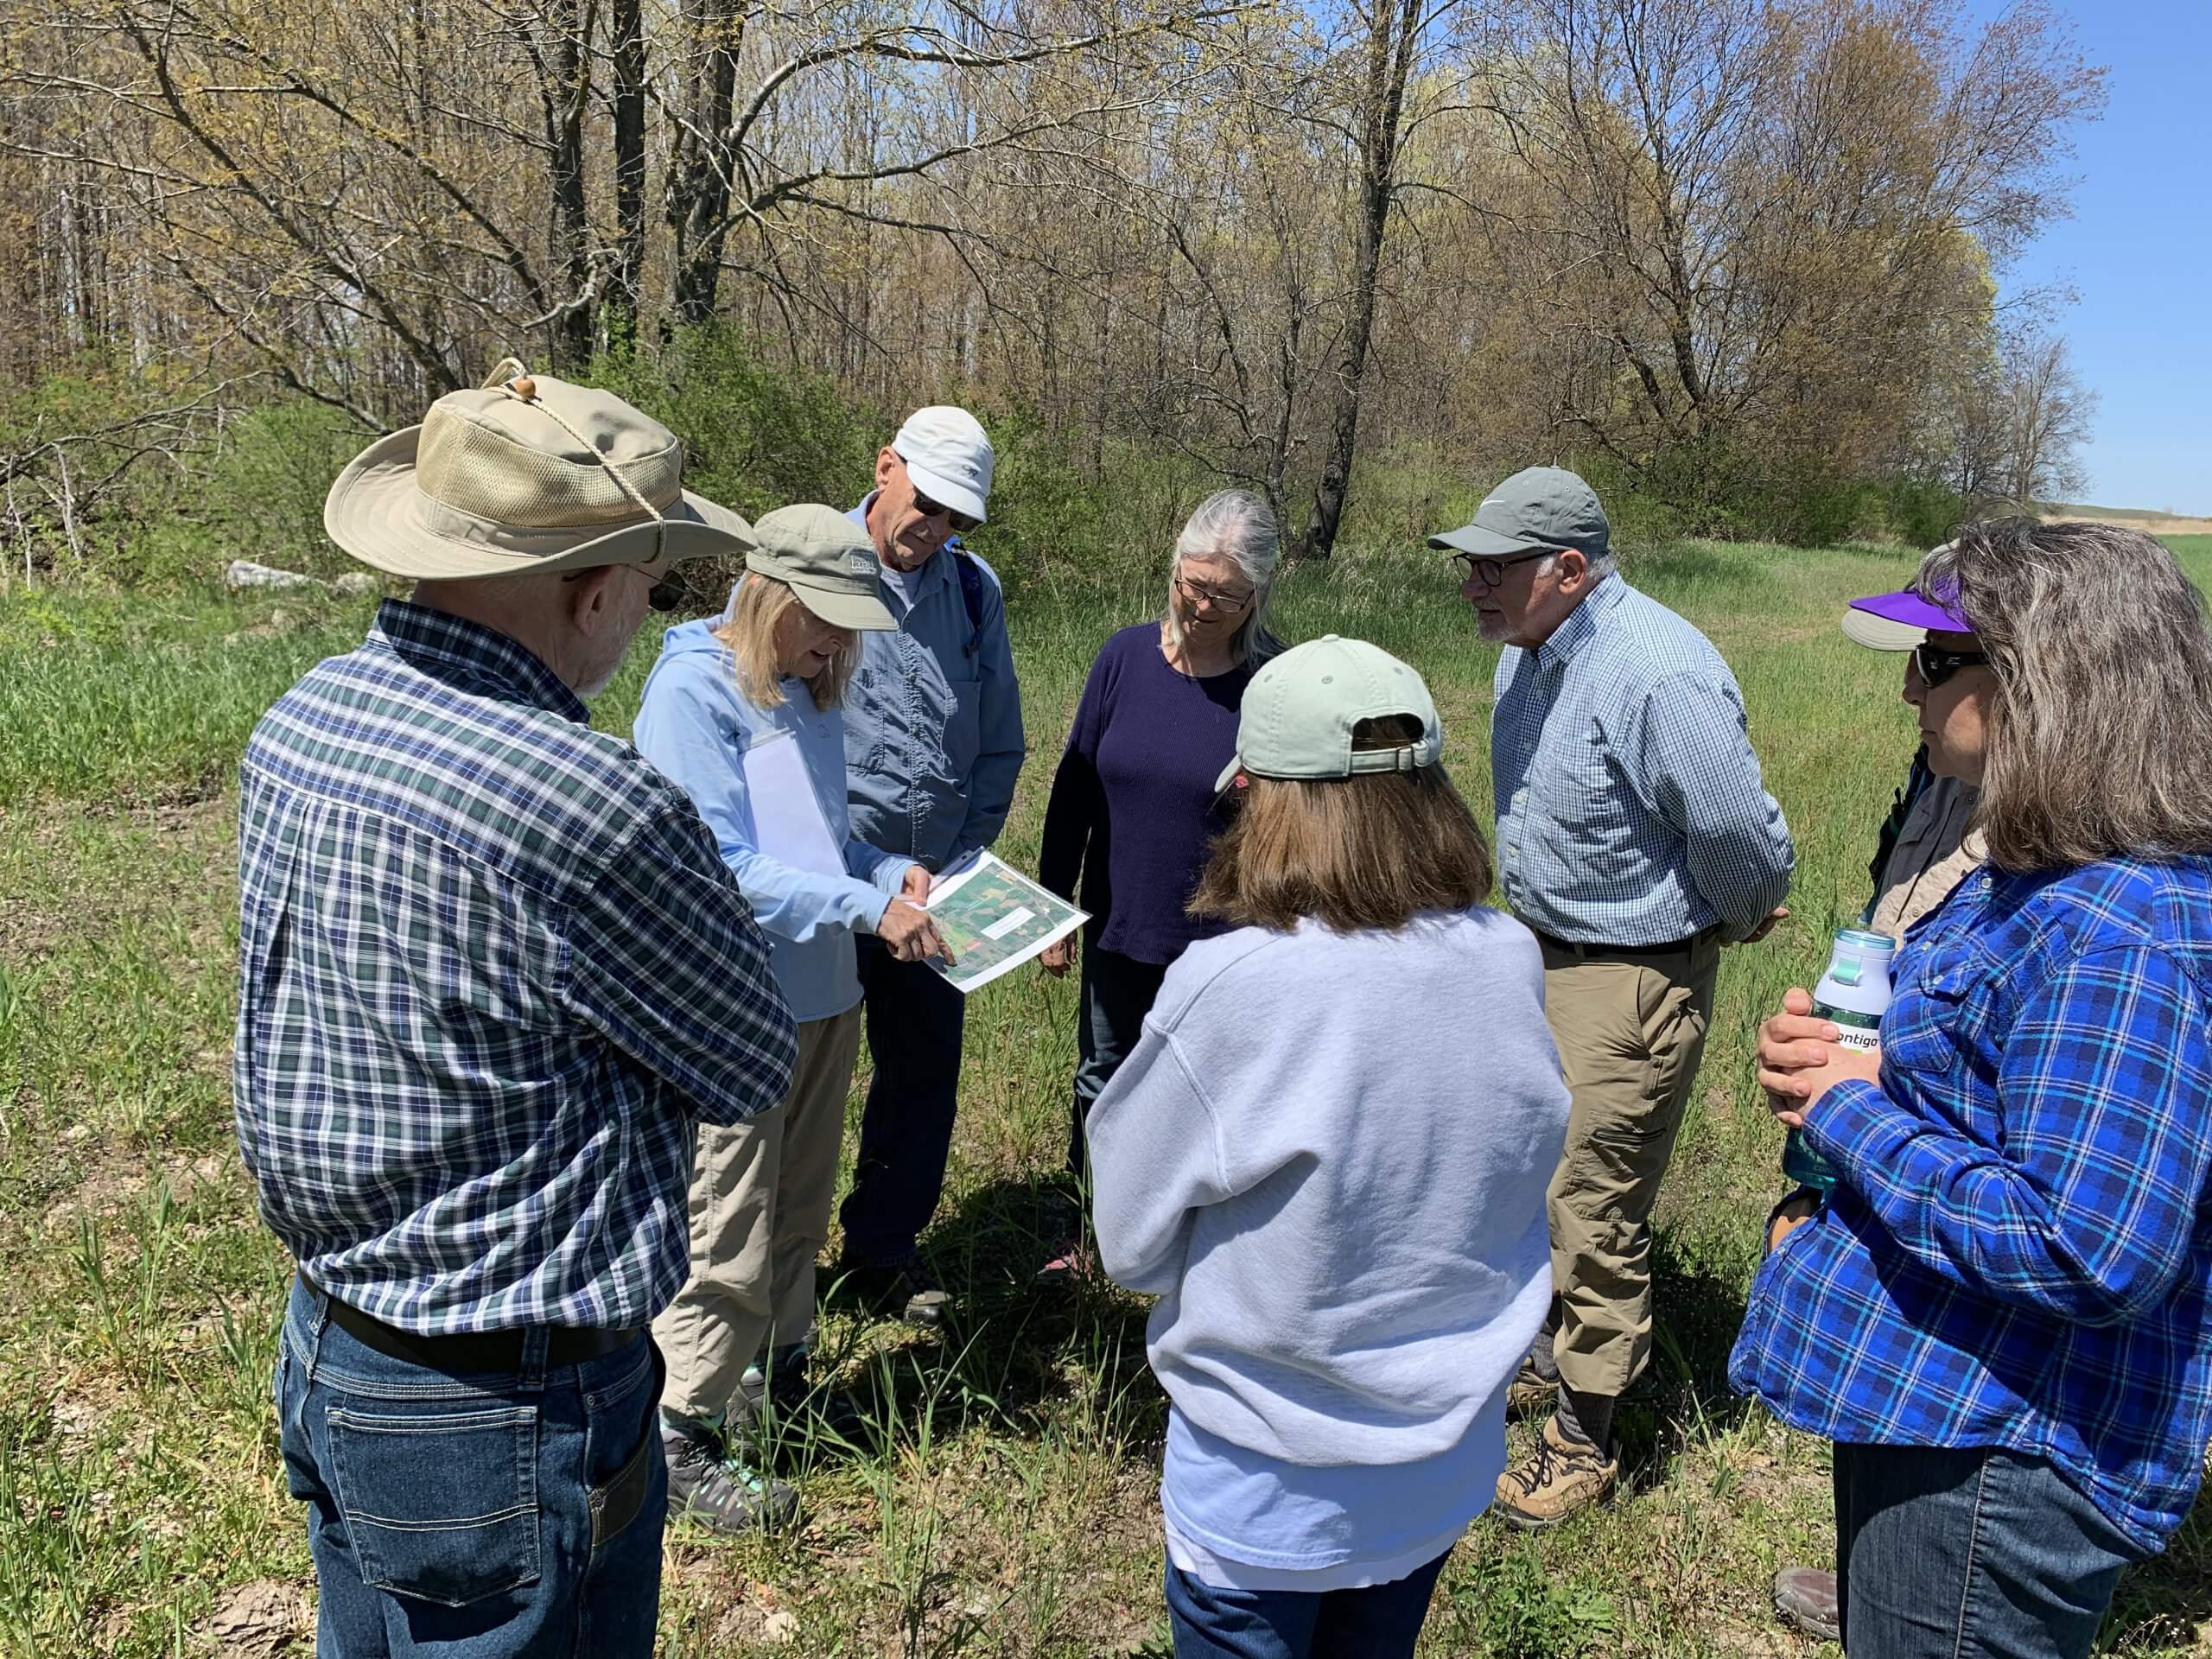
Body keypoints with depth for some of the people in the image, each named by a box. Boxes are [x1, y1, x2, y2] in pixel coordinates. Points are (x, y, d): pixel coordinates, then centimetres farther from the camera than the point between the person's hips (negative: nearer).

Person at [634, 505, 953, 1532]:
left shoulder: (808, 693, 10)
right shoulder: (692, 692, -15)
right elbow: (725, 865, -22)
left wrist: (892, 870, 0)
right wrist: (867, 906, -26)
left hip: (825, 996, 8)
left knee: (800, 1210, 21)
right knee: (728, 1234, 1)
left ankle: (773, 1377, 40)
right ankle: (683, 1435, 18)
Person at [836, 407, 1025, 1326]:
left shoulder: (975, 588, 6)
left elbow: (999, 742, 12)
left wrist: (963, 862, 2)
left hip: (933, 882, 4)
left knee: (925, 1068, 13)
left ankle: (882, 1245, 32)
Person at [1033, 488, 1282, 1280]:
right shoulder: (1126, 657, -5)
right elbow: (1073, 790, 2)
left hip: (1222, 943, -3)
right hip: (1117, 931, 4)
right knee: (1102, 1085, 21)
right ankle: (1080, 1229, 43)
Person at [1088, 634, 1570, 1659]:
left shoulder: (1226, 989, -28)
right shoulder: (1510, 963, -15)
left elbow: (1132, 1244, -15)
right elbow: (1526, 1170, 2)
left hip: (1267, 1492, -4)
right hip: (1449, 1464, 4)